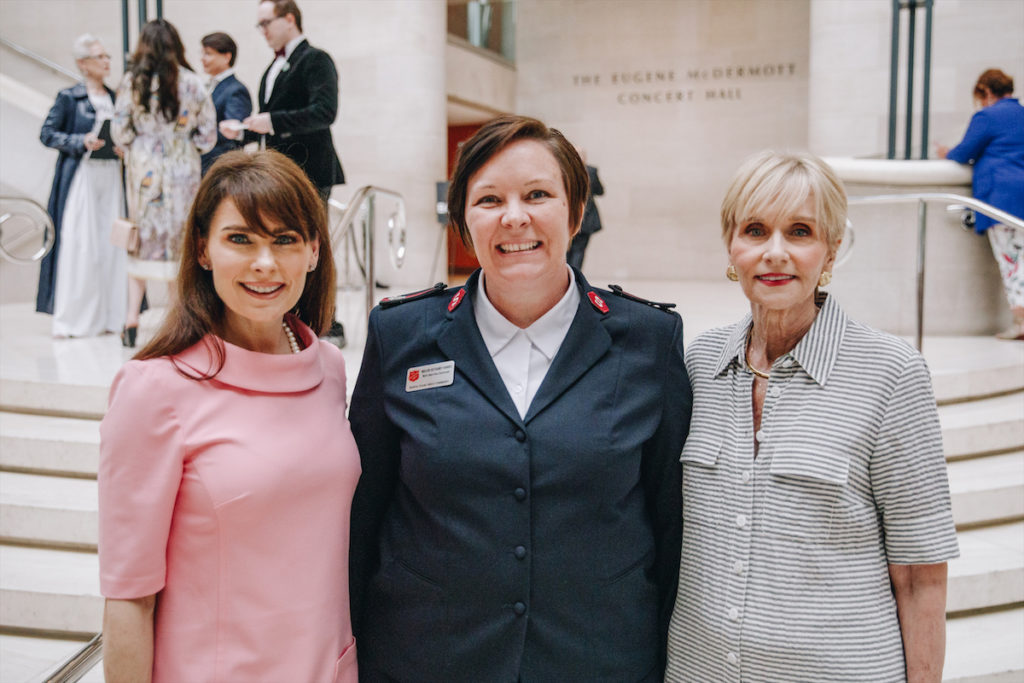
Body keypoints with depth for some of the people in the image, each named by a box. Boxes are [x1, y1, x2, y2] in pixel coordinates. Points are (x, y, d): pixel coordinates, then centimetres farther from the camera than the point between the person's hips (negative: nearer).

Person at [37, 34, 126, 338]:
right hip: (80, 174, -4)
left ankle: (107, 315, 8)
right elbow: (47, 133, -1)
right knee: (78, 242, -6)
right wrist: (81, 142, -13)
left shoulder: (115, 98, 14)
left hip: (111, 176, 4)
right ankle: (73, 316, 1)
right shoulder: (69, 97, 0)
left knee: (111, 241, 1)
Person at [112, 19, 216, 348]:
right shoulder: (191, 82, -3)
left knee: (142, 238, 10)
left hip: (143, 169, 1)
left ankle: (132, 318, 7)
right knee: (183, 238, 6)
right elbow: (208, 133, -2)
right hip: (182, 170, -1)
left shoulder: (132, 81, -2)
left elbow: (120, 131, -2)